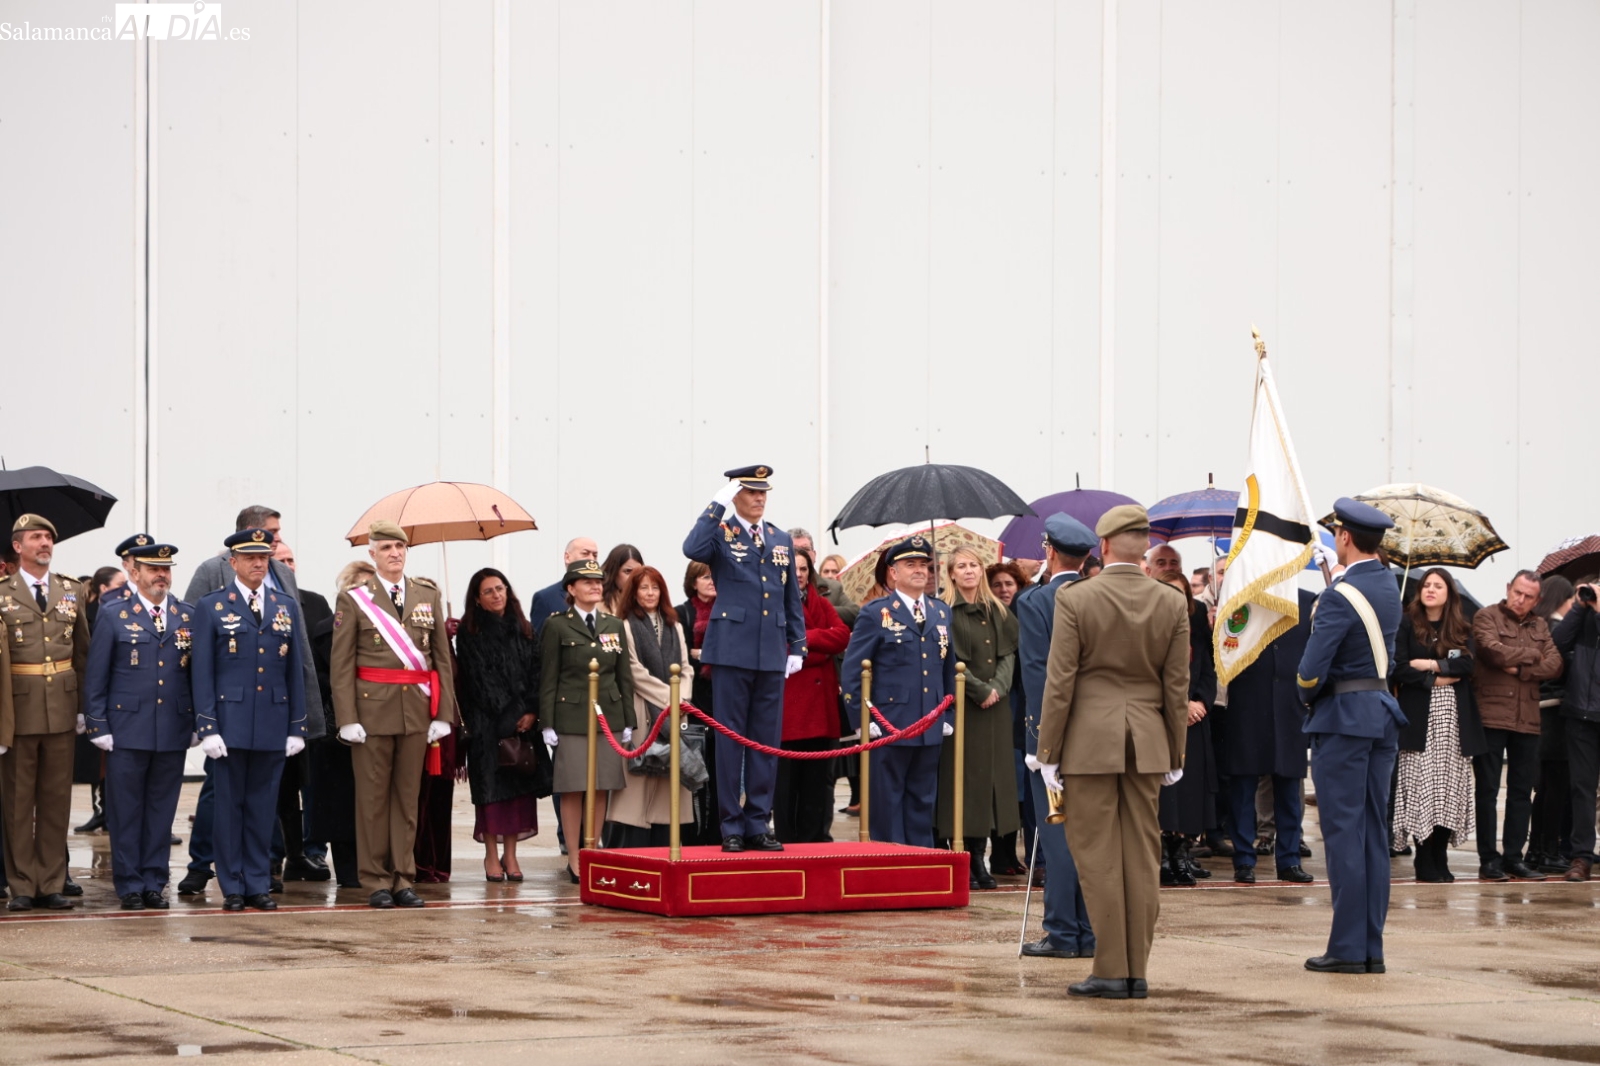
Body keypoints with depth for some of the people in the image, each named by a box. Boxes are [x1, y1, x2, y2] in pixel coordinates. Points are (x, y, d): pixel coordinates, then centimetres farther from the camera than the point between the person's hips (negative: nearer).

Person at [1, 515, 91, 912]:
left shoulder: (73, 592, 10)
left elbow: (84, 652, 11)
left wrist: (85, 706, 6)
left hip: (62, 707, 3)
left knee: (56, 798, 6)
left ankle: (52, 884, 12)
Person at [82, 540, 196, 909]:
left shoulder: (188, 617, 9)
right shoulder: (114, 615, 0)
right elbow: (95, 676, 0)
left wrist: (197, 723, 5)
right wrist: (98, 726, -5)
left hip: (173, 732, 3)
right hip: (127, 731, -2)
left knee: (162, 811, 6)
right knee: (126, 811, 1)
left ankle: (155, 882, 13)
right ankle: (129, 885, 8)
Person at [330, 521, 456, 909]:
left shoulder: (429, 594, 10)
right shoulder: (353, 599, 1)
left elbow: (442, 657, 9)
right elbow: (341, 665, -2)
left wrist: (442, 714, 2)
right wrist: (347, 719, -10)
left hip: (417, 710, 3)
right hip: (373, 707, -3)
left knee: (408, 796, 6)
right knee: (373, 797, 1)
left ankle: (403, 879, 11)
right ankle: (376, 881, 7)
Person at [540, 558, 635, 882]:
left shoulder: (615, 626, 13)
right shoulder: (556, 626, 1)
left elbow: (625, 677, 13)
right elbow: (548, 678, -1)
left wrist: (628, 722, 7)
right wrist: (547, 724, -7)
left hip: (609, 715, 4)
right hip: (572, 717, -4)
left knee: (601, 788, 4)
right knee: (573, 789, -3)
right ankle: (574, 859, 3)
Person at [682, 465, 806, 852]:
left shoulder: (781, 540, 15)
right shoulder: (720, 534, 0)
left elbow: (792, 599, 18)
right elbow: (692, 549, -24)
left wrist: (797, 646, 12)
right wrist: (717, 506, -20)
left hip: (772, 655, 5)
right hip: (732, 650, -5)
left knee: (767, 740, 6)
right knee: (731, 738, -1)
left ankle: (758, 823, 12)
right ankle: (731, 825, 3)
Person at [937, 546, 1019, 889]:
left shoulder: (997, 612, 13)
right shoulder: (945, 613, -5)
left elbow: (1008, 654, 9)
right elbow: (950, 661, -11)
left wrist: (998, 686, -7)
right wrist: (980, 690, -13)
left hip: (995, 706, 6)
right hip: (961, 705, -5)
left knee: (991, 776, 4)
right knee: (962, 777, -5)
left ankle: (978, 858, 8)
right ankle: (962, 862, -2)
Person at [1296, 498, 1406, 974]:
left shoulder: (1341, 596, -17)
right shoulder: (1389, 586, 8)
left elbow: (1312, 670, -20)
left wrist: (1309, 697, 0)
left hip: (1343, 719, -8)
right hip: (1384, 717, 8)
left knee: (1343, 832, -5)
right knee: (1373, 832, 9)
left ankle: (1348, 948, -5)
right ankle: (1372, 948, 10)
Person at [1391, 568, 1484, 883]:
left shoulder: (1461, 631, 13)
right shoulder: (1407, 626, 4)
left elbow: (1466, 666, -3)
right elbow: (1400, 669, -6)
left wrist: (1430, 664, -11)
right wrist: (1437, 679, -10)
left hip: (1454, 718, 3)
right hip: (1419, 715, -3)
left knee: (1449, 788, -1)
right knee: (1422, 786, -8)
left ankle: (1440, 858, 4)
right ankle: (1424, 861, -4)